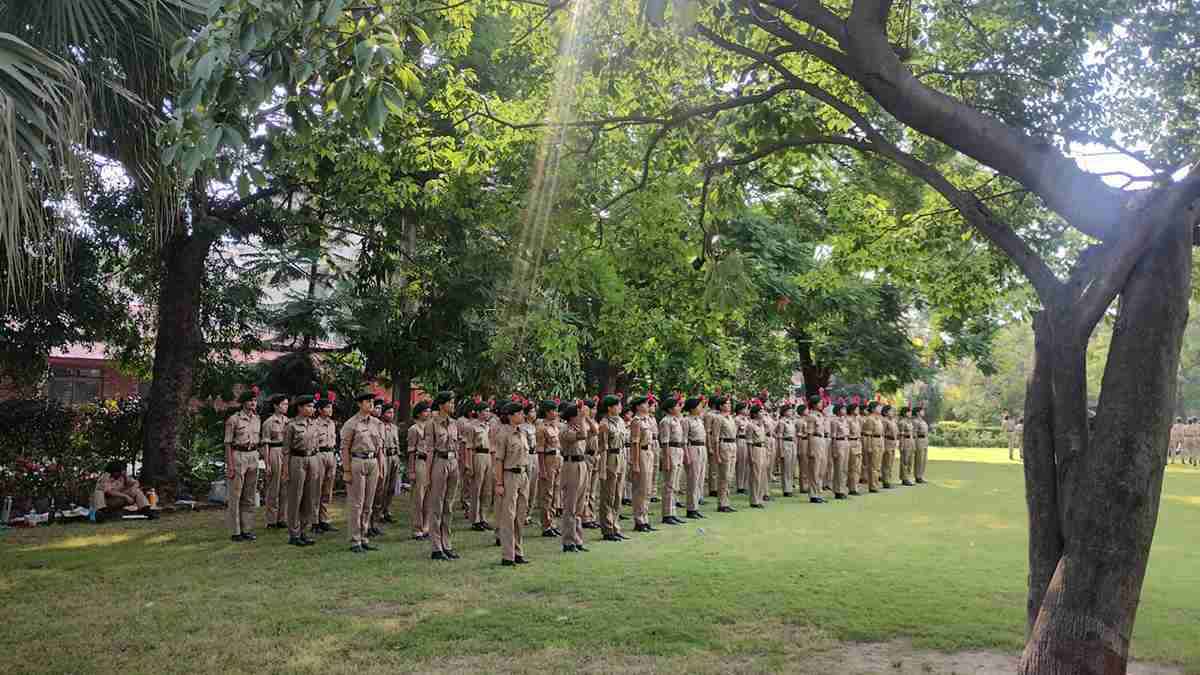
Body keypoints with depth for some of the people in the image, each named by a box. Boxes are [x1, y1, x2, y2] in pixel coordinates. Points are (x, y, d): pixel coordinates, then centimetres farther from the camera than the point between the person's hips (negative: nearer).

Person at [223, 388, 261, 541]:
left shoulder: (257, 419, 10)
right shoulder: (233, 419, -8)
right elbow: (228, 443, -8)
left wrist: (257, 459, 12)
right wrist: (229, 465, -13)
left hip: (253, 456, 6)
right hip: (237, 456, -6)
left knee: (250, 496, 9)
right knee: (235, 496, -1)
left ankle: (247, 529, 16)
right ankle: (235, 532, 5)